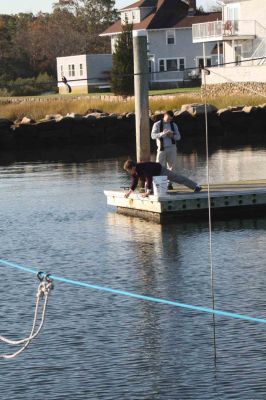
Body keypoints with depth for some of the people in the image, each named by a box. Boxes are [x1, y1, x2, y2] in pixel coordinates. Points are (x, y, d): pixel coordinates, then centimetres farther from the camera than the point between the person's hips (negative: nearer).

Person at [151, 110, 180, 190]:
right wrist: (162, 134, -27)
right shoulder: (157, 125, 1)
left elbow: (178, 136, 8)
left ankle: (169, 183, 8)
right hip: (162, 148, -3)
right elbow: (153, 135, -10)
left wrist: (172, 135, -14)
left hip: (172, 148, 3)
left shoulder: (174, 125, 10)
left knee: (172, 166, 1)